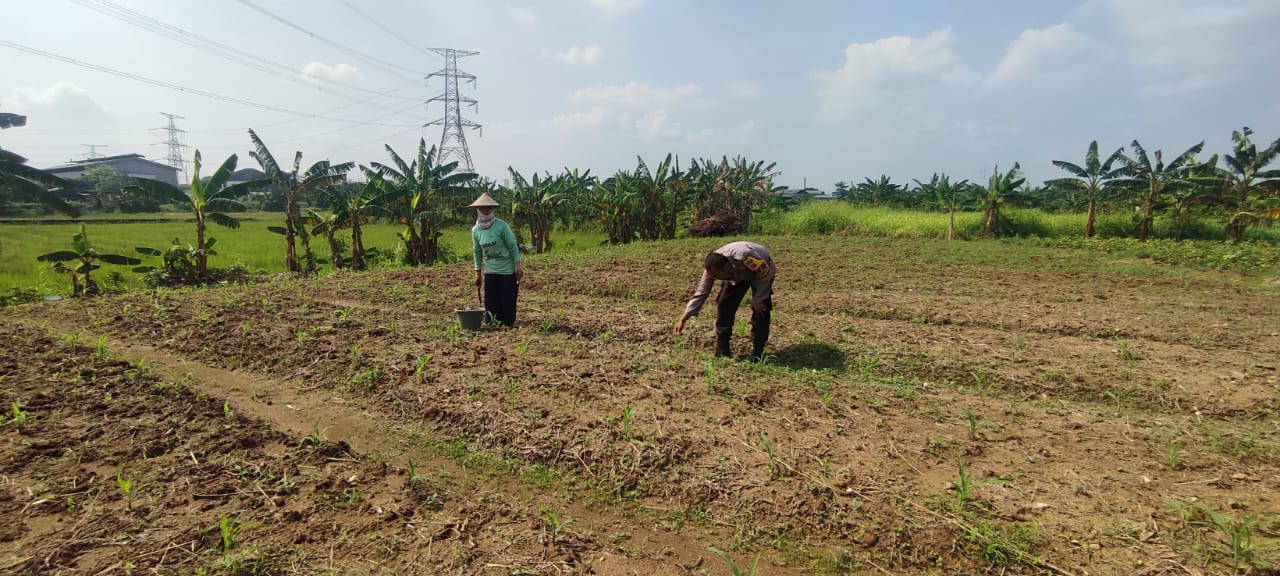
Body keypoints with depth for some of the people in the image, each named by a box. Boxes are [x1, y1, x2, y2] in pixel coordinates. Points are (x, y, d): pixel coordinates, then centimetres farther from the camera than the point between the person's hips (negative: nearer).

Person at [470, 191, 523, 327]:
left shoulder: (501, 226, -14)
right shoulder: (475, 230, 1)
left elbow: (513, 246, -9)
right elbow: (477, 252, 11)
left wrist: (518, 265, -11)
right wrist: (478, 272, 12)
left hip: (508, 270, -4)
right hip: (490, 271, 4)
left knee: (508, 301, 0)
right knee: (491, 302, 3)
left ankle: (508, 324, 18)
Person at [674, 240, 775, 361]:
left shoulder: (745, 257, -45)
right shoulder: (712, 268, -28)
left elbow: (765, 273, -27)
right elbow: (700, 293, -22)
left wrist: (758, 299, -25)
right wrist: (683, 319, -25)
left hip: (762, 272, -4)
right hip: (737, 275, 4)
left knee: (760, 308, -16)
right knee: (724, 305, -9)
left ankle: (757, 355, -6)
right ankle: (722, 352, -1)